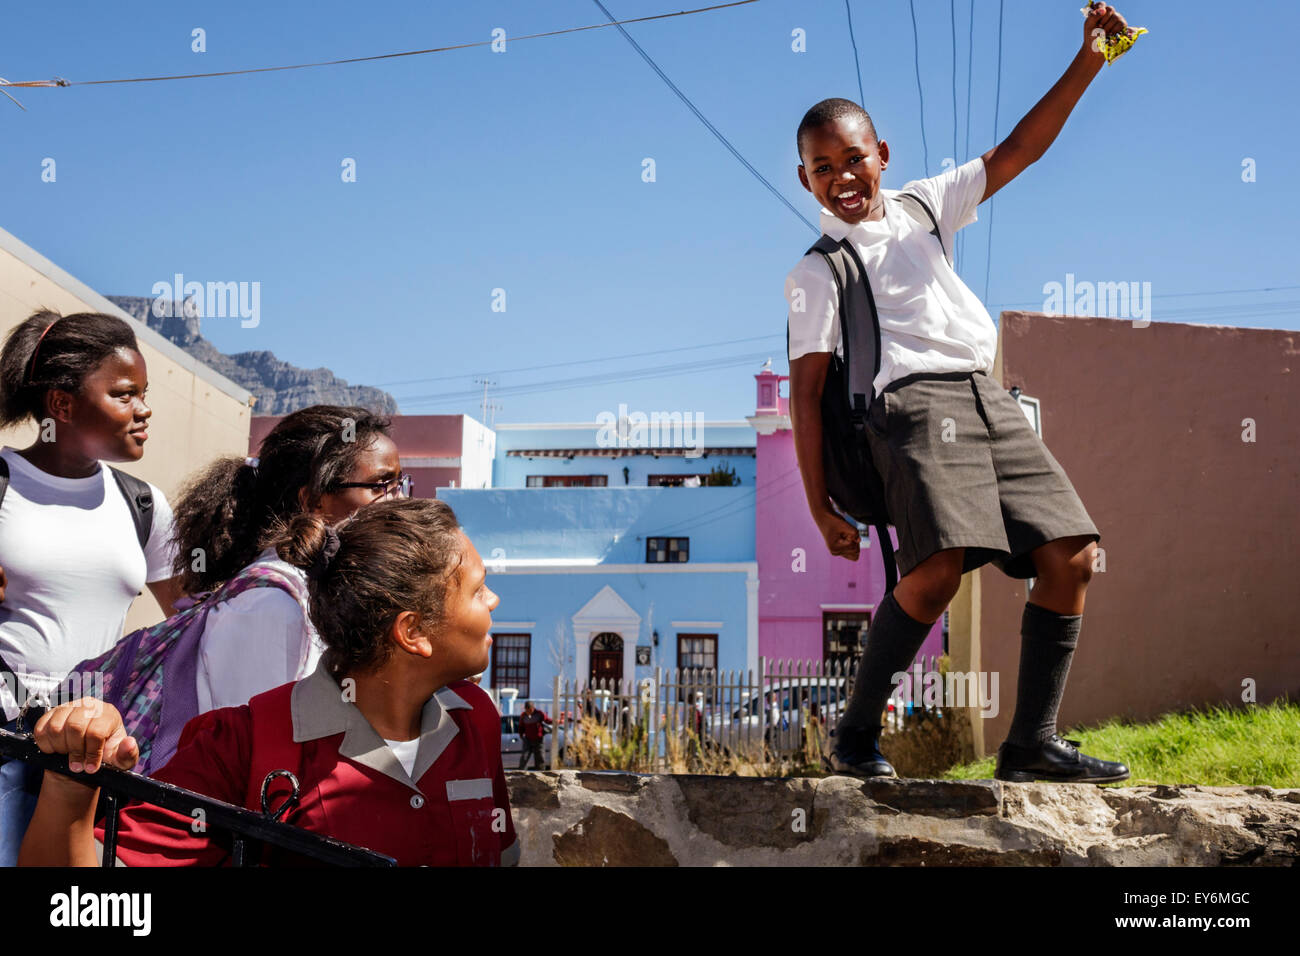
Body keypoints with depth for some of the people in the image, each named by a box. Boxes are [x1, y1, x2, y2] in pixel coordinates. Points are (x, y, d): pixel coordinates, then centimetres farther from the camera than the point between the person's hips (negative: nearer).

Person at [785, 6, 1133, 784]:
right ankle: (857, 733, -11)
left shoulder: (924, 206, 21)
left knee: (1073, 556, -6)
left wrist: (1087, 64, 10)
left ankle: (1033, 742, 0)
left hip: (989, 399, 6)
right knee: (940, 566, -27)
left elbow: (1016, 152, 19)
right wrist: (820, 506, -2)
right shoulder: (818, 274, 6)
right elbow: (807, 391, 3)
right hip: (914, 401, -6)